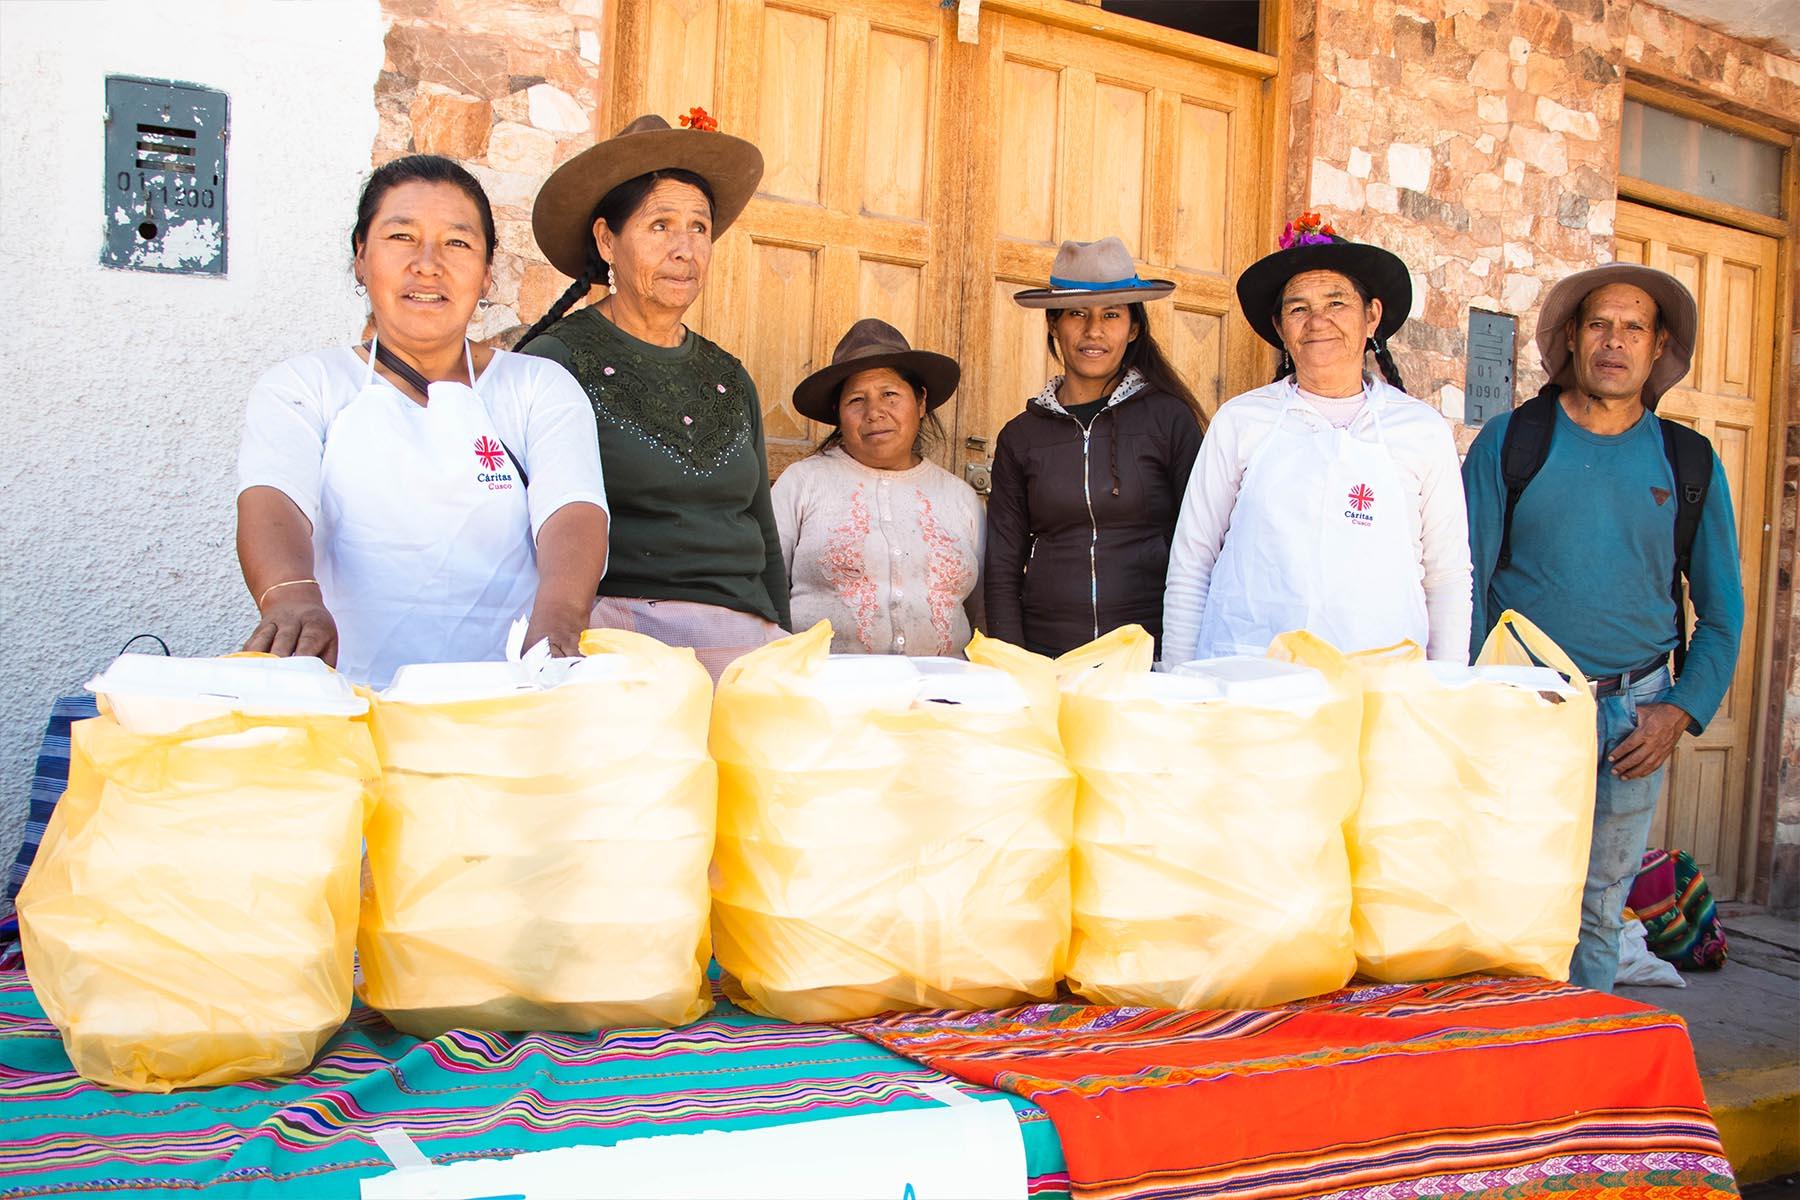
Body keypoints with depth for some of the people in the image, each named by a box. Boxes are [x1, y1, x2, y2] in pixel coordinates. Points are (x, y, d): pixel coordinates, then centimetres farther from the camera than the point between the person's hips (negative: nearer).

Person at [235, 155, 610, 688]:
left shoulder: (542, 388, 14)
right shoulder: (301, 386, 15)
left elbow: (573, 512, -3)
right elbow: (271, 503, -5)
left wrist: (556, 617, -26)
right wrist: (292, 598, -29)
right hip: (345, 698, 0)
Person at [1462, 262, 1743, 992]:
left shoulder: (1690, 463, 8)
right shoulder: (1510, 442, 2)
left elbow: (1722, 612, 11)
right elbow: (1463, 584, -1)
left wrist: (1681, 711, -3)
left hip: (1634, 718, 2)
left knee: (1598, 917, 10)